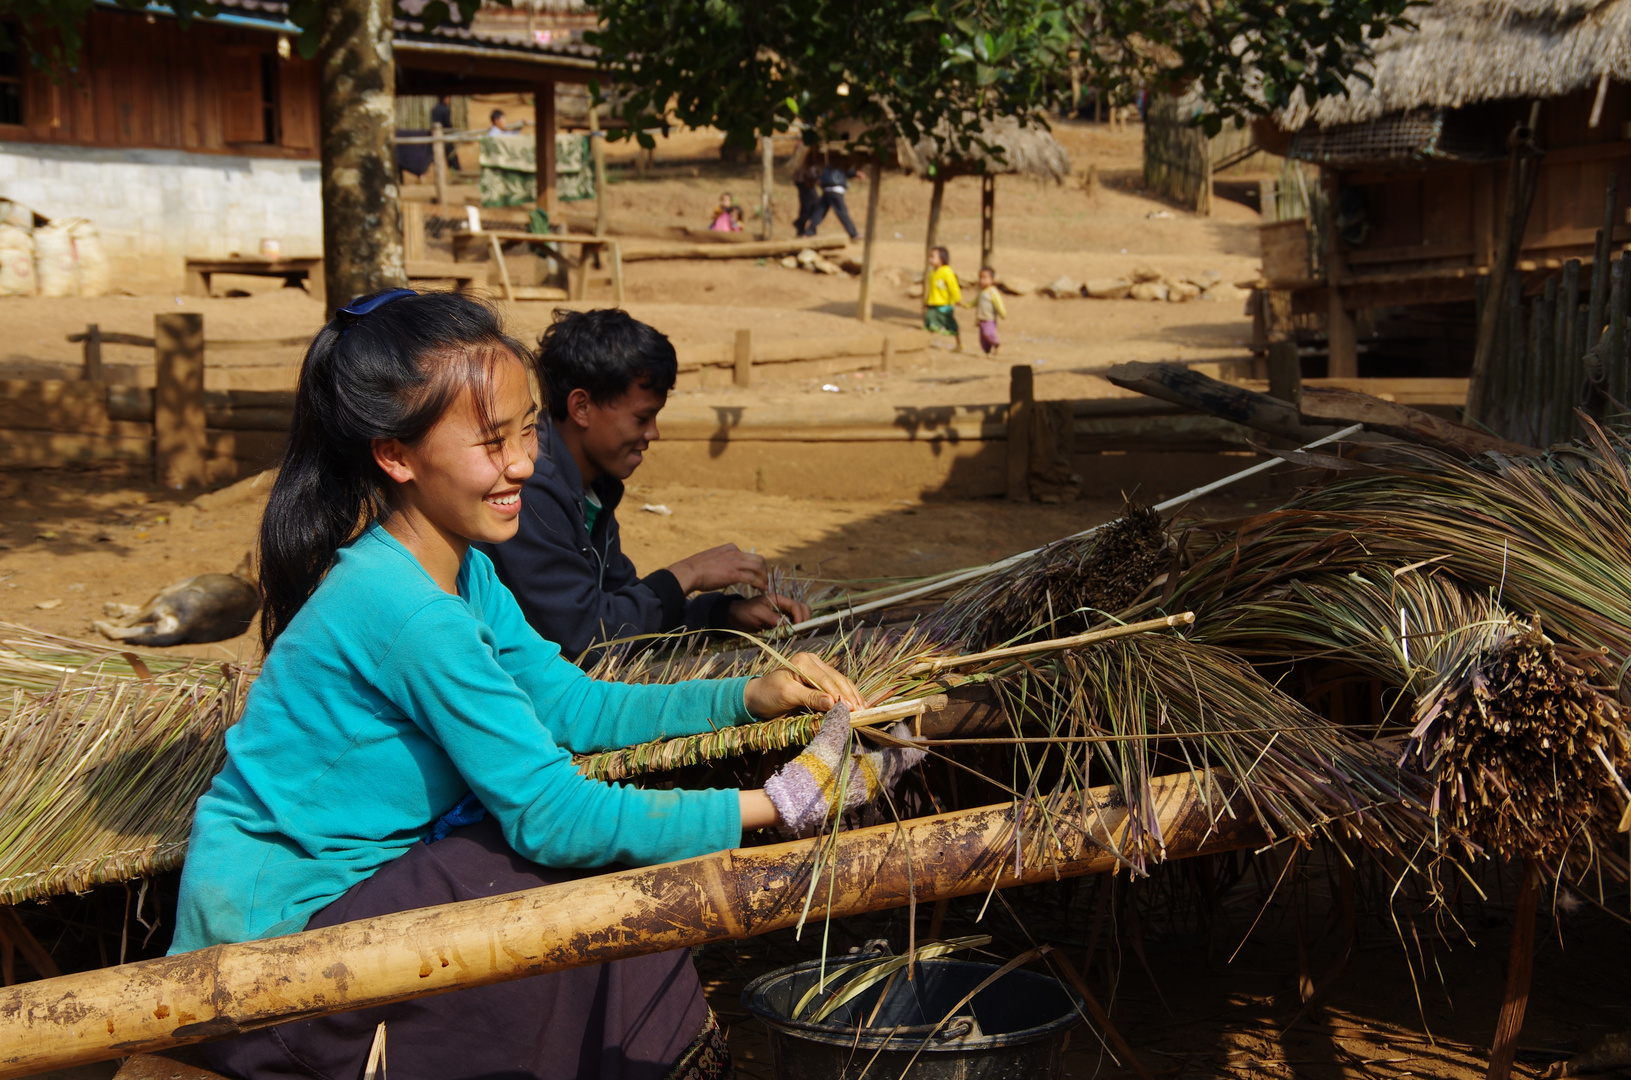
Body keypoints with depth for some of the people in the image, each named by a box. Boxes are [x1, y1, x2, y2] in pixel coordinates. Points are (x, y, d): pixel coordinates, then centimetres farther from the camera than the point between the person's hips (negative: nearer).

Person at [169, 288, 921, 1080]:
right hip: (271, 941, -9)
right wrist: (777, 803, -26)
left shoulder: (461, 571, 3)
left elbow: (572, 704, 9)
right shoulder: (405, 611, -27)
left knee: (624, 841, 1)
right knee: (619, 885, -15)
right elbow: (550, 817, -27)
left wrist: (744, 697, -4)